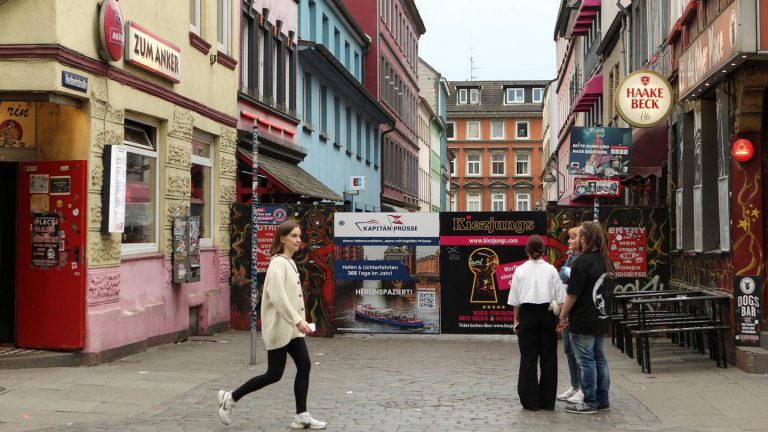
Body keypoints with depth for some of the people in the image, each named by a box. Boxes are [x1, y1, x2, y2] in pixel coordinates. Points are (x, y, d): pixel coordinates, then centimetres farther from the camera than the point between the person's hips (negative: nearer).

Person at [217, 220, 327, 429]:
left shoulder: (290, 263, 12)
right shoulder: (278, 264, -17)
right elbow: (278, 298, -27)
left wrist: (299, 320, 14)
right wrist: (298, 320, -30)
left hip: (292, 327, 9)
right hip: (279, 327, -9)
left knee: (304, 366, 2)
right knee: (274, 374, -2)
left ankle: (302, 416, 9)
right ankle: (230, 398, 12)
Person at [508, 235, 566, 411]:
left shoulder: (520, 270, -2)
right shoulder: (551, 270, -2)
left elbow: (515, 300, 1)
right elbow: (560, 298, -2)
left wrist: (516, 321, 9)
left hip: (527, 315, 0)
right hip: (547, 315, 1)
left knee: (528, 358, 4)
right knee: (548, 358, 8)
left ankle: (530, 401, 6)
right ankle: (547, 401, 12)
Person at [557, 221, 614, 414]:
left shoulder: (582, 261, -16)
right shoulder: (606, 262, 9)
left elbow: (572, 294, -17)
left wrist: (563, 316, -6)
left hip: (583, 321, -8)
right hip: (602, 318, 8)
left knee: (586, 361, -1)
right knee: (599, 358, 14)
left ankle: (590, 402, 4)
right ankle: (602, 400, 20)